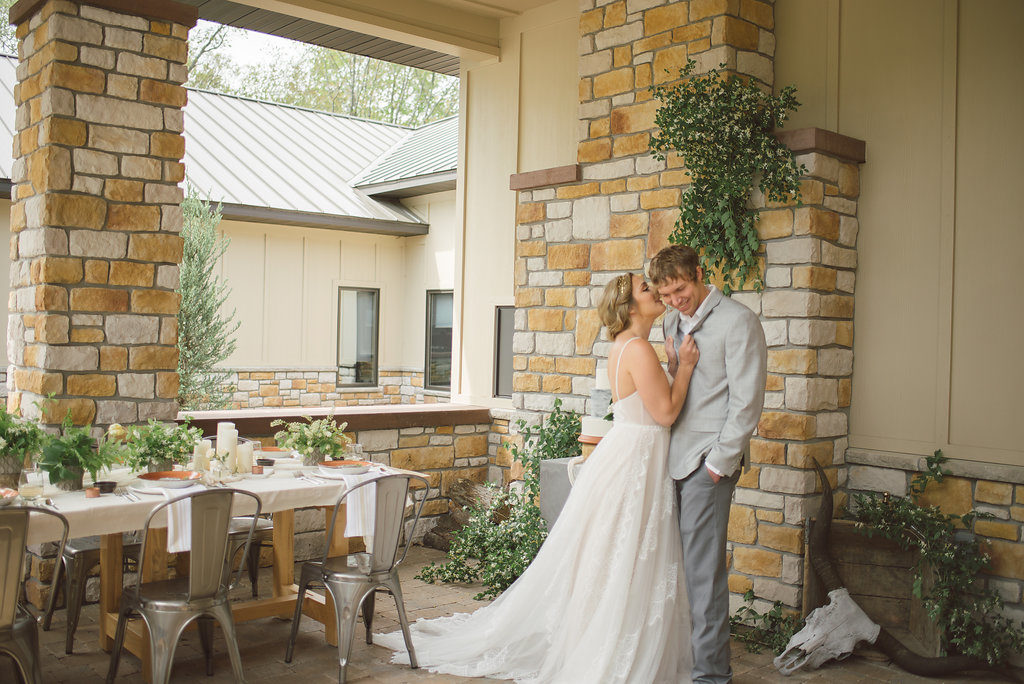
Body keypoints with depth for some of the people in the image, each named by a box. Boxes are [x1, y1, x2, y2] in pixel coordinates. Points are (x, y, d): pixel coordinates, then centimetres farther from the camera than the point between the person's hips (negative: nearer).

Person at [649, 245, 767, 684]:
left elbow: (747, 401, -10)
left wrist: (720, 461, -12)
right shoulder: (672, 322, 16)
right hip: (672, 456, 7)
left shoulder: (738, 322, -6)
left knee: (703, 566, -4)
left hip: (708, 461, -6)